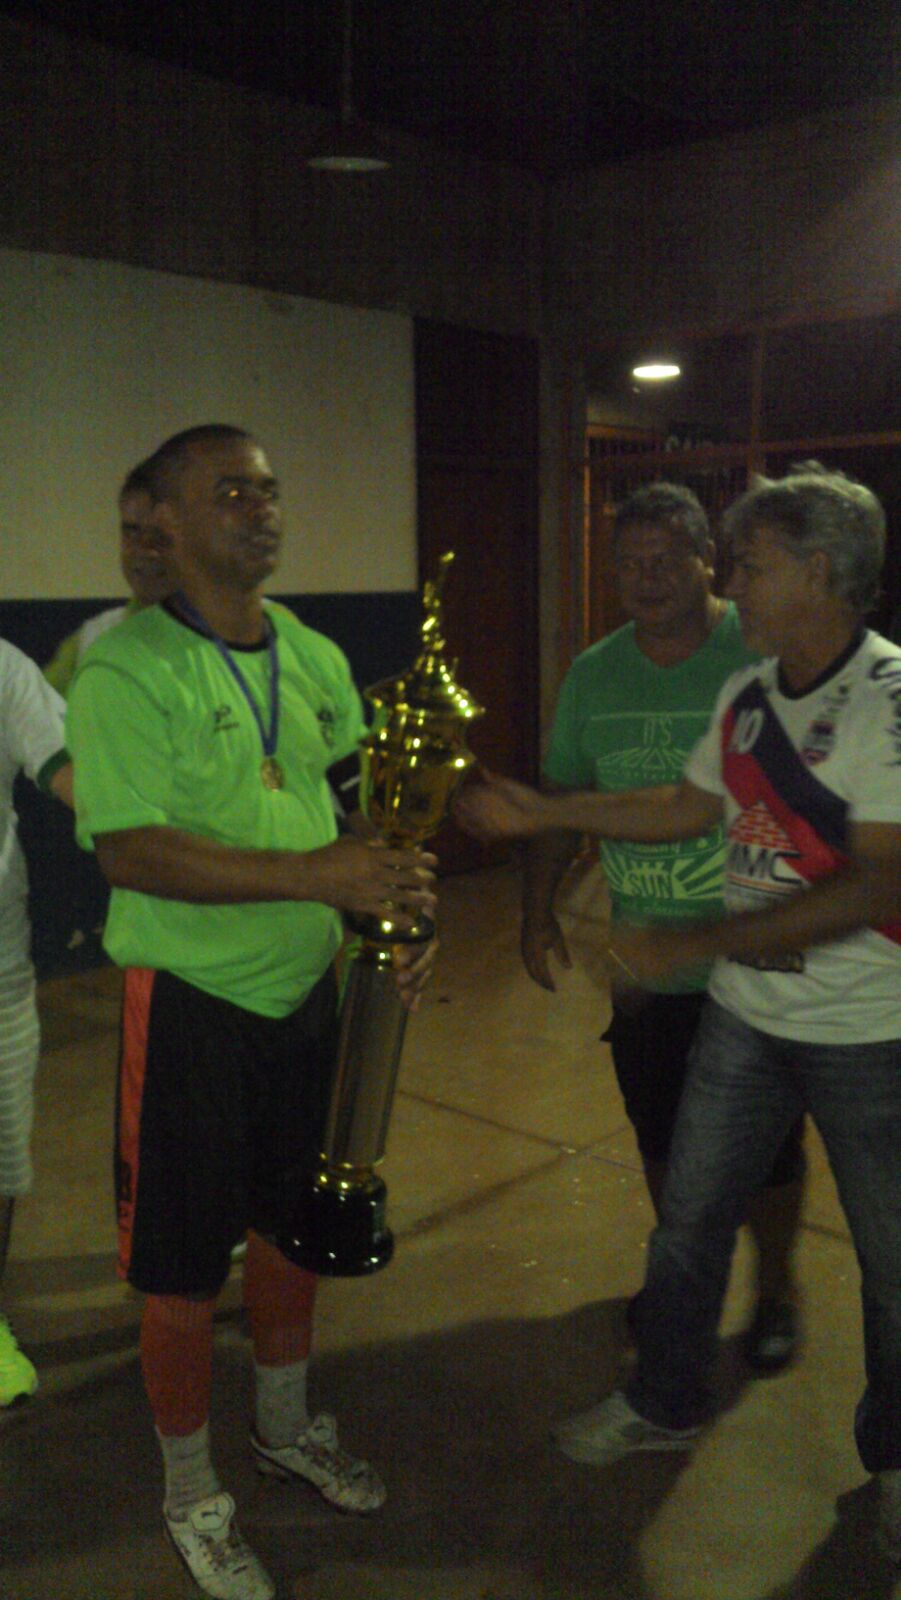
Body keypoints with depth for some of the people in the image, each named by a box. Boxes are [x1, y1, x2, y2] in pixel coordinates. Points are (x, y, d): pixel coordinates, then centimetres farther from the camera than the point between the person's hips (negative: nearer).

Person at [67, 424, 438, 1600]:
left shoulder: (315, 657, 6)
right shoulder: (125, 672, -15)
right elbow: (128, 849, -24)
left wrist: (399, 900, -5)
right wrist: (309, 874, -31)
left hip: (310, 987, 6)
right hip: (190, 1006, -6)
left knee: (293, 1223, 21)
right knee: (184, 1267, 8)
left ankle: (286, 1426, 46)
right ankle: (192, 1500, 32)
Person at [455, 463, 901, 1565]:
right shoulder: (748, 694, 2)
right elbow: (689, 808, 14)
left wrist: (697, 943, -27)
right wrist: (544, 812, 10)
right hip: (745, 1015, 6)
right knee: (688, 1217, 15)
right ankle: (664, 1402, 39)